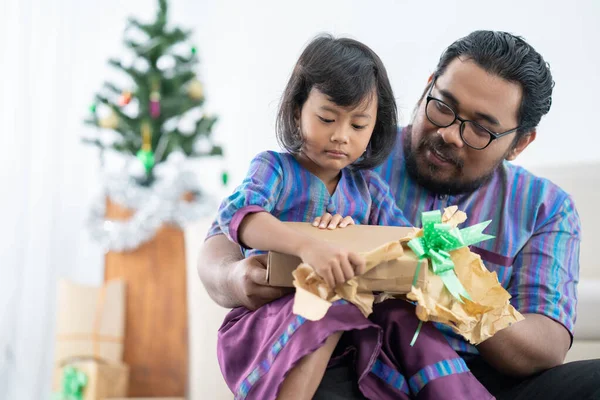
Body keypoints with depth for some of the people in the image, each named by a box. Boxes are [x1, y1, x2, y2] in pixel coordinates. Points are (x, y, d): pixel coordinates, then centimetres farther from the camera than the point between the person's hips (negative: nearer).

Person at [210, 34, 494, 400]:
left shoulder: (368, 188, 14)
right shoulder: (275, 168, -4)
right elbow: (238, 215, -26)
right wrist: (307, 245, -44)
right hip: (270, 319, -5)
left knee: (405, 314, -19)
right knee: (329, 307, -34)